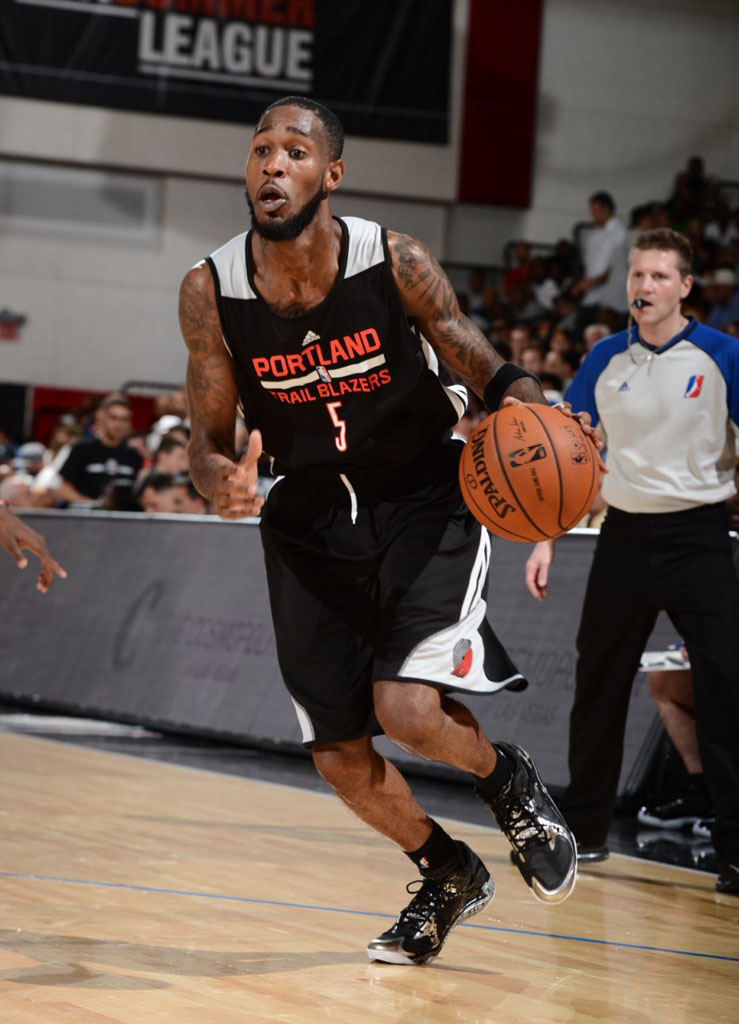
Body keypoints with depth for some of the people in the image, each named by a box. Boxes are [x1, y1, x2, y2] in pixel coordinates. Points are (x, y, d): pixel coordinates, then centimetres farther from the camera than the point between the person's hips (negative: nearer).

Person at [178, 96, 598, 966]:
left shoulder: (397, 266, -17)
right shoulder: (211, 292, -11)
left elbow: (484, 368, -6)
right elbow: (208, 437, -3)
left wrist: (531, 413, -29)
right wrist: (223, 486, -27)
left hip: (423, 502, -3)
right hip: (311, 523, 3)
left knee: (407, 708, -22)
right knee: (339, 756, 3)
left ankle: (508, 780, 13)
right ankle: (447, 875, 32)